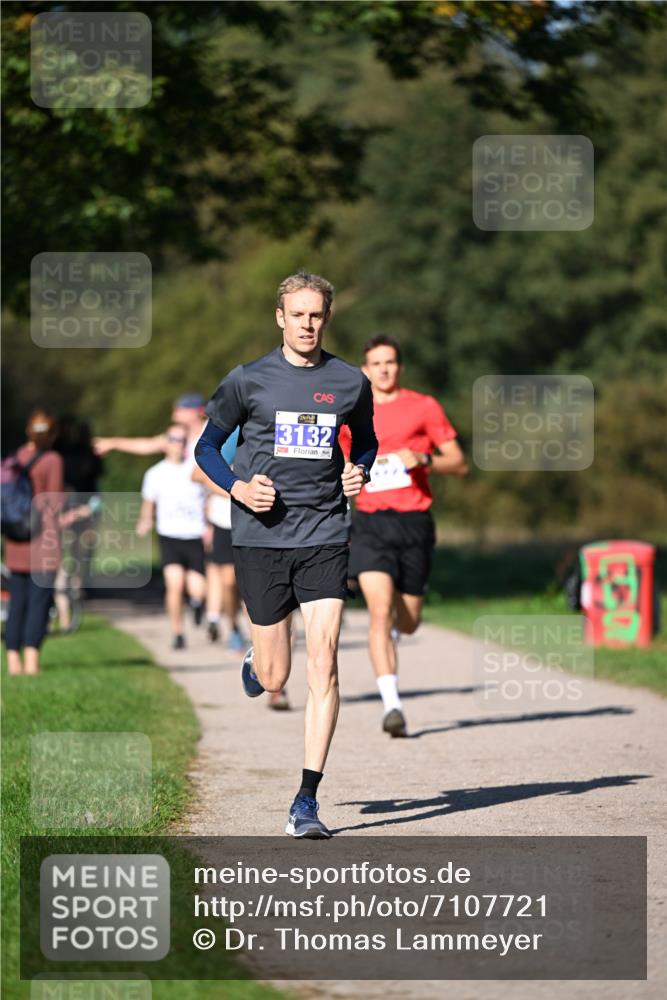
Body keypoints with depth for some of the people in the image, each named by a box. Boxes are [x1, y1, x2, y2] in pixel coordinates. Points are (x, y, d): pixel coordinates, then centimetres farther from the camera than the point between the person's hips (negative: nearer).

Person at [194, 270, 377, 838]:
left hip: (326, 536, 1)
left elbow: (365, 440, 23)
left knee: (323, 661, -12)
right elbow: (207, 446, 10)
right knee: (274, 679, 3)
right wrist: (238, 487, -8)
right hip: (261, 536, 0)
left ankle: (307, 802, -9)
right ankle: (255, 660, 43)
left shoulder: (351, 383, 5)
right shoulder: (248, 381, 1)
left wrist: (360, 471, 1)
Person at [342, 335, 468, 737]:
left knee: (408, 623, 8)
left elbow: (459, 463, 2)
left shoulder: (425, 407, 4)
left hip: (414, 522, 0)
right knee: (380, 610, -19)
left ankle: (396, 623, 48)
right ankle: (392, 704, -24)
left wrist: (423, 459, -14)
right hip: (371, 524, 0)